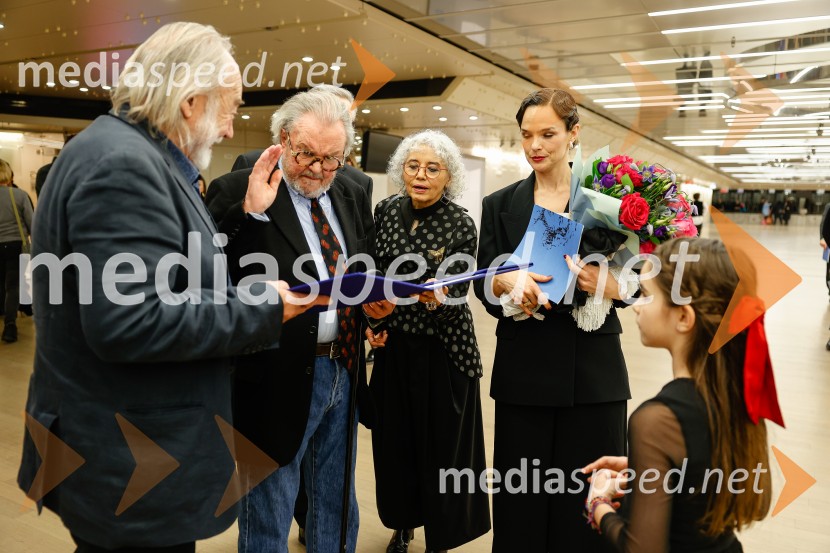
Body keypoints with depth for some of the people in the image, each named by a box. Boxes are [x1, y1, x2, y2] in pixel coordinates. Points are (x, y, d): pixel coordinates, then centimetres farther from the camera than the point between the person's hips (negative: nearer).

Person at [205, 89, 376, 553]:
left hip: (344, 372, 6)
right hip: (279, 380, -5)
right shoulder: (236, 193, -12)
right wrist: (251, 211, -32)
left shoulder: (353, 196, 7)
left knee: (337, 509, 23)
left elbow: (370, 270, 16)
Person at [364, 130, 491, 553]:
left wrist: (435, 298, -36)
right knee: (394, 438, 15)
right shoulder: (386, 211, -1)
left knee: (443, 442, 6)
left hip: (443, 351, -4)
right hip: (393, 344, 4)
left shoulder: (461, 225, -12)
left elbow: (457, 300, -15)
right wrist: (372, 320, 0)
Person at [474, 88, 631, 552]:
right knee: (522, 496, 8)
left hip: (593, 370, -1)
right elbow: (483, 285, 2)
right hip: (524, 371, 1)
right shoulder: (500, 205, 7)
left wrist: (609, 284, -21)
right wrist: (509, 280, -20)